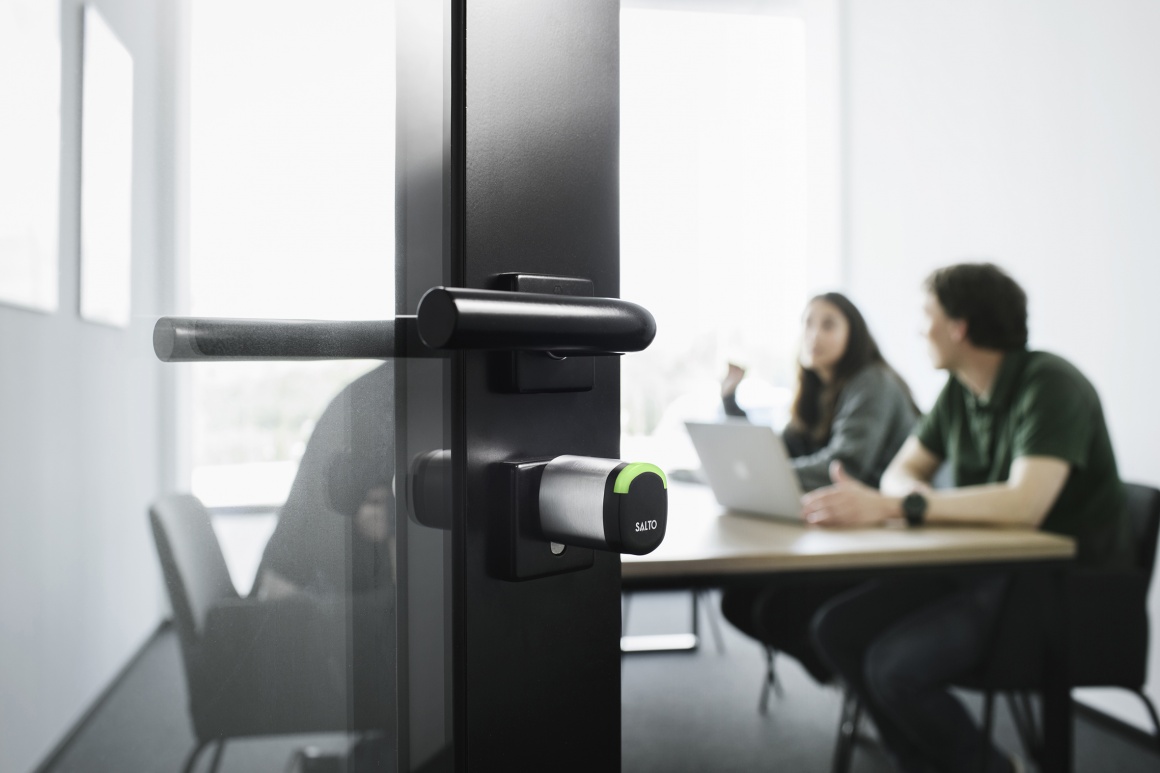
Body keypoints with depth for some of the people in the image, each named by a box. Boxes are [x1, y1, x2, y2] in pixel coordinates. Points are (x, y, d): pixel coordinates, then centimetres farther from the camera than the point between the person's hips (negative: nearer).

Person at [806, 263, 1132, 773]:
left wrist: (890, 506, -34)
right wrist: (922, 501, -16)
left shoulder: (1050, 386, -18)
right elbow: (902, 471, 9)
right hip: (984, 566, 8)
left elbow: (1024, 506, -32)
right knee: (836, 627, -7)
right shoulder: (961, 391, 7)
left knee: (895, 666, -25)